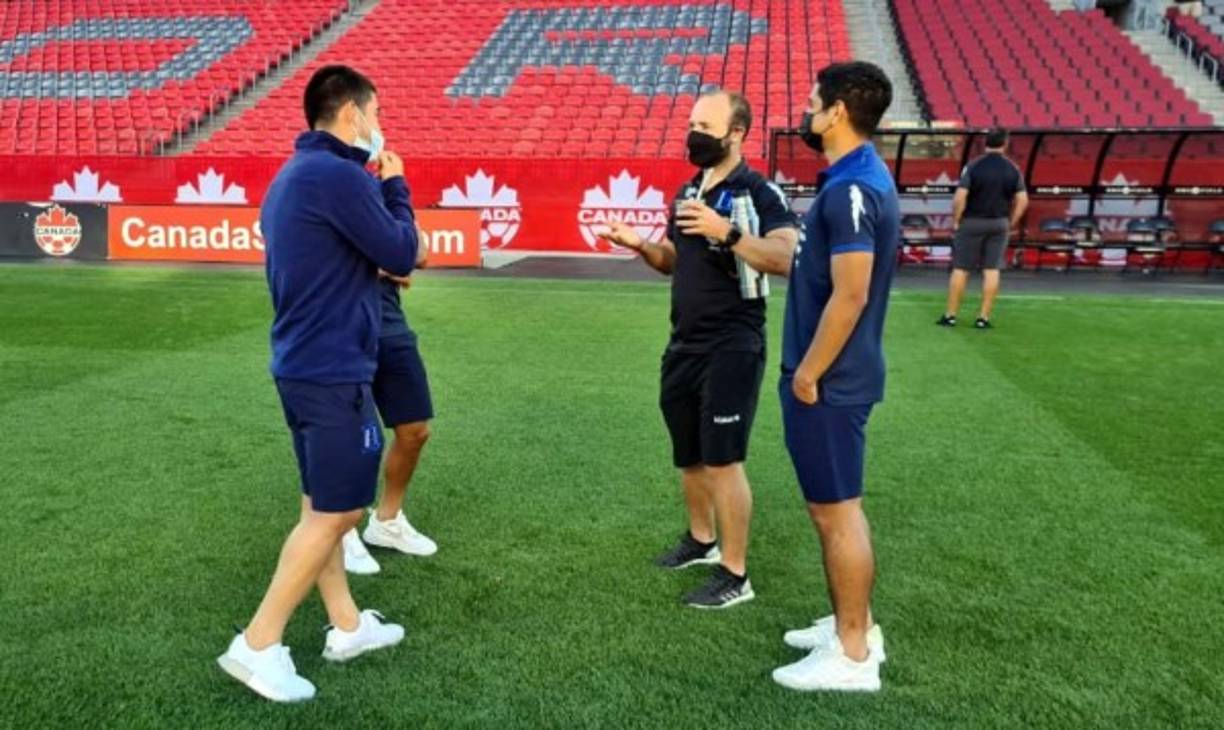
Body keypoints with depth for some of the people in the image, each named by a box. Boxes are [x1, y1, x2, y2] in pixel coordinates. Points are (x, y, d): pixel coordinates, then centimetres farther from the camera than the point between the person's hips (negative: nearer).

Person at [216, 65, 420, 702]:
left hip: (302, 363, 11)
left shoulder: (292, 176, 14)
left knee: (322, 506, 16)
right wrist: (394, 184, 1)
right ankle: (257, 646, 6)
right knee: (337, 513, -1)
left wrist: (374, 186, 10)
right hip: (333, 370, -10)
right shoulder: (339, 175, -18)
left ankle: (346, 626, 30)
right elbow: (401, 255, -13)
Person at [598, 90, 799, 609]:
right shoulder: (688, 192, 12)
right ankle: (701, 539, 39)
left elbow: (785, 259, -27)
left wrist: (726, 231, -36)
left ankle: (735, 575, 9)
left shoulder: (759, 194, -13)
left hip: (731, 347, -8)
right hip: (684, 344, 8)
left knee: (723, 459, -4)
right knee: (688, 454, 18)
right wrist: (640, 246, 0)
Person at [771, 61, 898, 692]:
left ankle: (853, 655, 14)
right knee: (834, 505, 18)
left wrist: (807, 374, -18)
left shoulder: (850, 190, -21)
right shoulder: (857, 179, 12)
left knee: (836, 510, 0)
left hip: (829, 379, -10)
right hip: (833, 372, 10)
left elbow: (849, 296, -25)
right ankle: (852, 626, 32)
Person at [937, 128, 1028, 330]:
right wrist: (1011, 223, 11)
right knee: (992, 270, 5)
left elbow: (959, 198, -15)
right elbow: (1022, 201, 1)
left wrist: (956, 221, -3)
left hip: (972, 222, -2)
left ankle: (950, 315, 8)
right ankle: (984, 317, 6)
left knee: (960, 269, 4)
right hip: (999, 223, 3)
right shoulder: (1012, 169, 1)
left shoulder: (973, 167, -9)